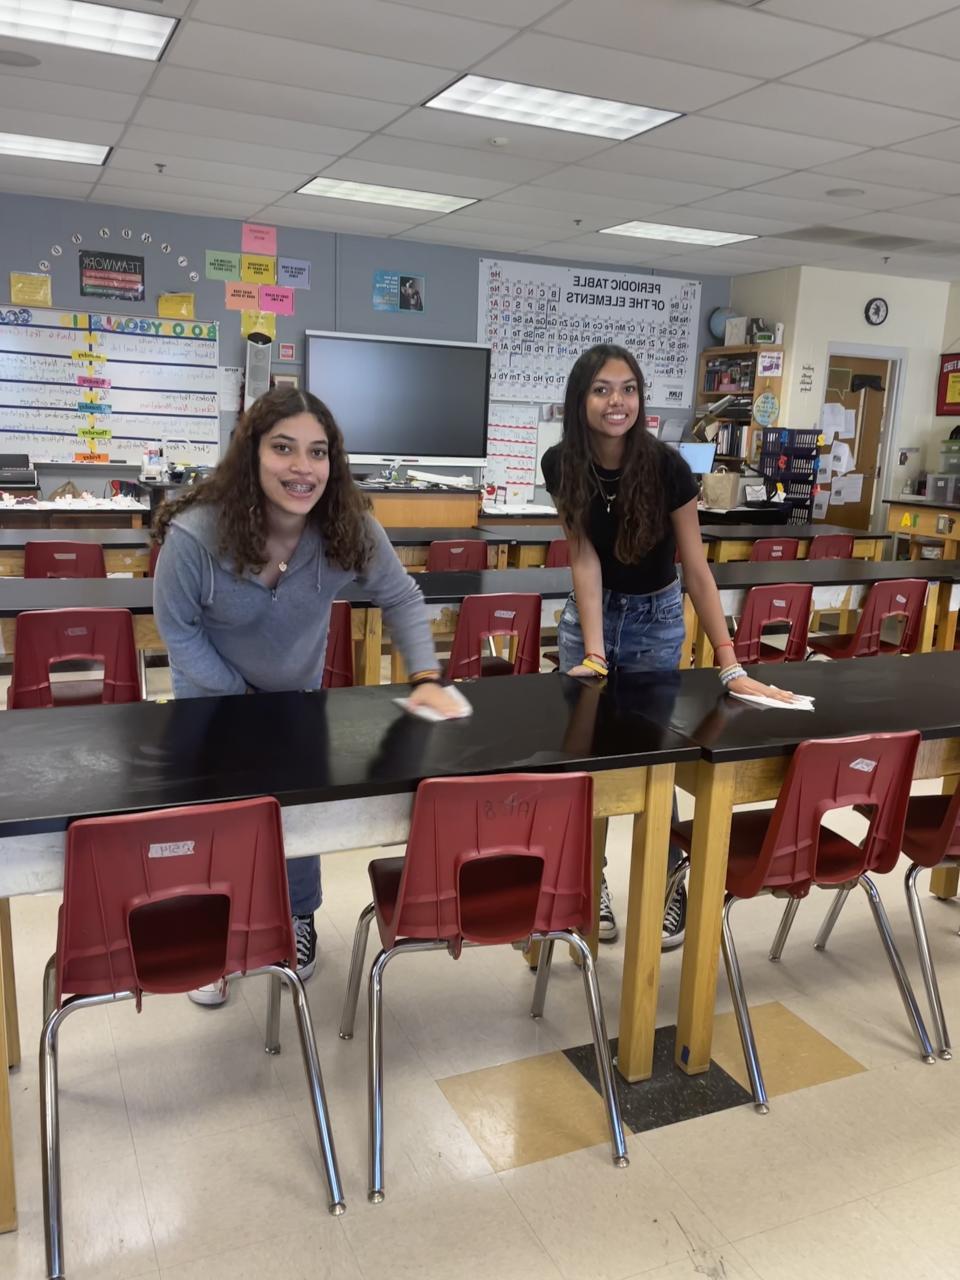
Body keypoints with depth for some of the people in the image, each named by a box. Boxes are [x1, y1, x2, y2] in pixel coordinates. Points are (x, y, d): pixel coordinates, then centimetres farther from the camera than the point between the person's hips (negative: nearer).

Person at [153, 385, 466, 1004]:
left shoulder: (351, 527, -29)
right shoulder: (195, 534, -35)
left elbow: (402, 599, -14)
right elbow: (177, 628, -19)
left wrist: (427, 679, -26)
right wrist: (243, 700, -17)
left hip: (298, 688, 2)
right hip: (212, 690, -1)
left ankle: (298, 919, 36)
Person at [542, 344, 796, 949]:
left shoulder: (666, 466, -23)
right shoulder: (562, 464, -16)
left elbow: (697, 568, -20)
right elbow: (583, 558, -16)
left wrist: (731, 666, -23)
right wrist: (594, 652, -24)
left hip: (656, 618, -2)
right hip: (590, 613, 2)